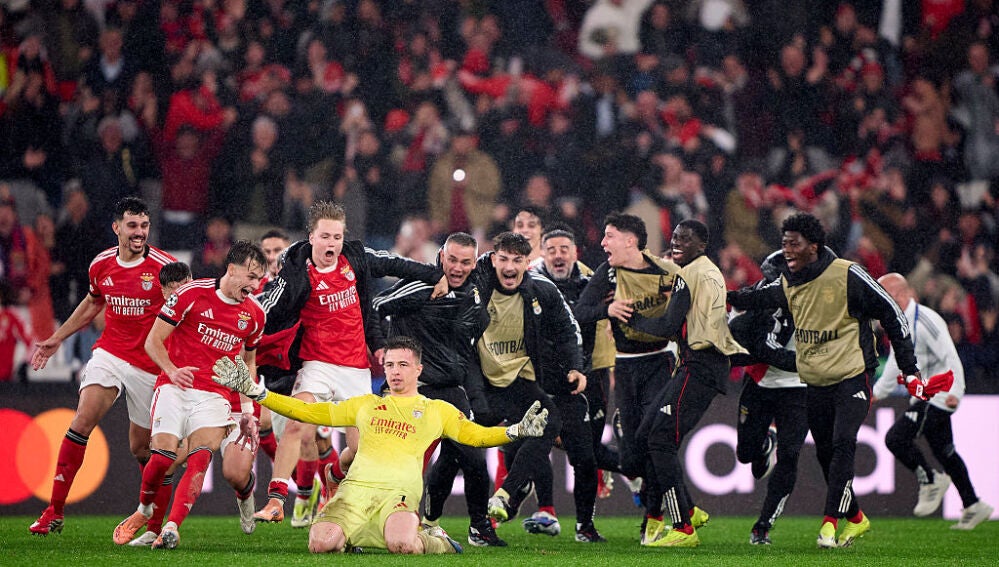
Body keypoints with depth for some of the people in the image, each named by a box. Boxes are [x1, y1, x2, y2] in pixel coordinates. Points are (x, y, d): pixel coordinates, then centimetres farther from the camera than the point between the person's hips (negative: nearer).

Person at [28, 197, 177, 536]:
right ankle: (54, 511, -17)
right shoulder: (101, 265, 2)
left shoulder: (163, 266, -12)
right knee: (83, 420, -19)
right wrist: (57, 338, 25)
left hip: (149, 365, -2)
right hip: (109, 353, 2)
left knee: (141, 447, 6)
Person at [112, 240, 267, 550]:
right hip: (176, 387, -2)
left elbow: (248, 361, 23)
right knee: (163, 455, -16)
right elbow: (153, 341, -2)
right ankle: (144, 510, 14)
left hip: (215, 396, 2)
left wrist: (247, 409, 15)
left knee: (200, 459, -21)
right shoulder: (191, 293, -6)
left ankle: (171, 528, -26)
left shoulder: (254, 314, 8)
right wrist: (172, 370, -20)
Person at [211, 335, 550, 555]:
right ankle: (348, 537, 11)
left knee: (402, 545, -37)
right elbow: (309, 412, 26)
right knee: (320, 543, -26)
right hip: (356, 488, 3)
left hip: (399, 491, -3)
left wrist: (517, 431, -3)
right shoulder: (365, 405, 26)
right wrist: (254, 391, 20)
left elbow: (476, 435, 17)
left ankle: (436, 541, 0)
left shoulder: (437, 410, 21)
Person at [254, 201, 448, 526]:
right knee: (298, 428, -26)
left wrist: (436, 276, 25)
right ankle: (275, 500, -25)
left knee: (361, 448, 0)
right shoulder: (297, 274, -12)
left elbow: (394, 265, 18)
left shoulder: (354, 258, 1)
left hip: (357, 369, 4)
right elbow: (266, 316, -13)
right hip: (318, 363, -4)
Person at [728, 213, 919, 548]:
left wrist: (909, 368, -5)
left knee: (843, 444, -20)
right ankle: (855, 519, 26)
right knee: (825, 454, 9)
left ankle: (830, 522, -20)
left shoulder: (847, 275, -13)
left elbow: (891, 313, -7)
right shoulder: (787, 285, 4)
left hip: (852, 378, -6)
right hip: (815, 383, 6)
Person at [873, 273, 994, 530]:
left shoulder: (925, 321, -20)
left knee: (896, 438, -17)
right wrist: (878, 391, 25)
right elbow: (896, 362, 23)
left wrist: (954, 392, -31)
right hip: (923, 396, 10)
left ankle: (931, 480, 1)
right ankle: (973, 506, 19)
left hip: (937, 396, -10)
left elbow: (950, 357, -24)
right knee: (943, 451, 13)